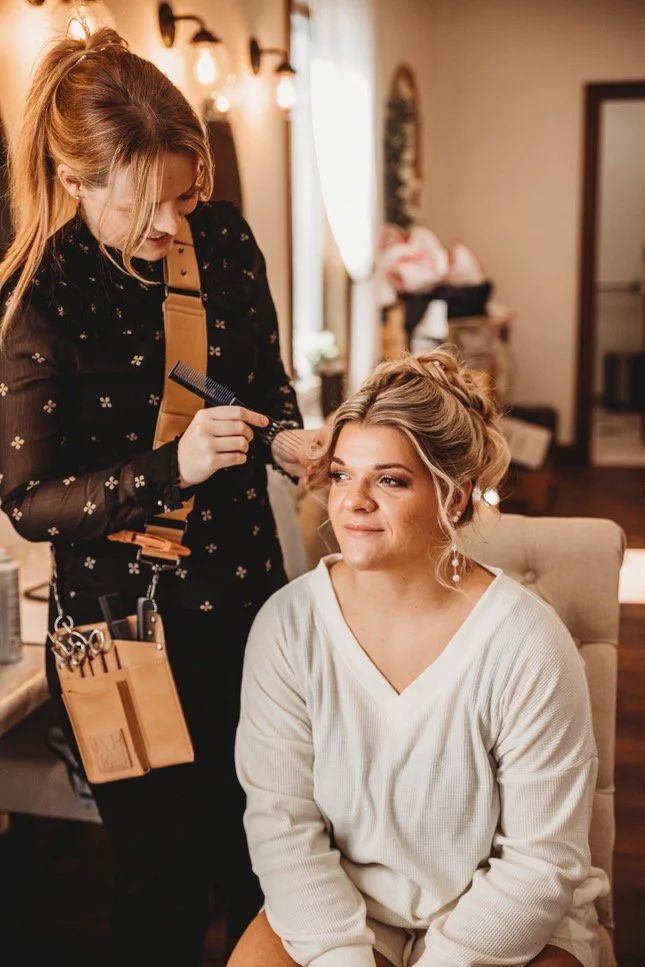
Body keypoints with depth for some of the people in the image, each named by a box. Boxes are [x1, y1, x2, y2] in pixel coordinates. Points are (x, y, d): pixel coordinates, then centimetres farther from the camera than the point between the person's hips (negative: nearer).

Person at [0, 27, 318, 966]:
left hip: (246, 596, 4)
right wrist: (171, 469, -27)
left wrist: (287, 440, -9)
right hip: (125, 621, -4)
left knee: (257, 862, 18)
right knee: (164, 880, 12)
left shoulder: (223, 237, -2)